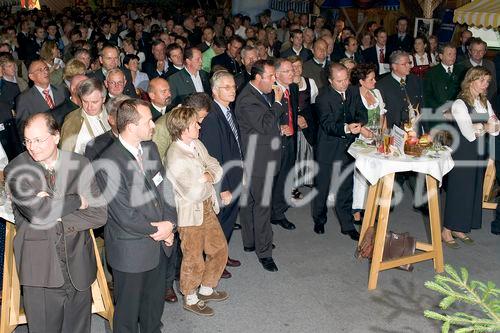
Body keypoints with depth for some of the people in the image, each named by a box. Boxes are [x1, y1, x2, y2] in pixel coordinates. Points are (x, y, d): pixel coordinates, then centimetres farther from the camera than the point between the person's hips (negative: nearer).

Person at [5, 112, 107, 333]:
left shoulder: (80, 165, 0)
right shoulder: (16, 170, -6)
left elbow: (99, 214, -5)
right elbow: (37, 211, -21)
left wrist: (57, 220, -14)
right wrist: (77, 201, -11)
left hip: (78, 265, 2)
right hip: (40, 270, -2)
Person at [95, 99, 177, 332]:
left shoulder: (150, 148, 0)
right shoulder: (108, 164, -25)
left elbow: (164, 187, 5)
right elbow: (124, 215, -23)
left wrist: (170, 224, -8)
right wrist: (157, 230, -11)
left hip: (159, 243, 7)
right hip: (131, 249, -7)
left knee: (155, 301, 25)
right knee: (128, 308, 14)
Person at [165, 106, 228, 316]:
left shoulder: (196, 145, -1)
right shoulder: (175, 157, -27)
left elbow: (216, 167, 5)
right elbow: (195, 193, -28)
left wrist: (209, 175, -17)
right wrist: (209, 182, -10)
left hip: (207, 209, 8)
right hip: (190, 214, -8)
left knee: (219, 249, 20)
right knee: (194, 261, 9)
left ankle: (206, 289, 41)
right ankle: (190, 299, 33)